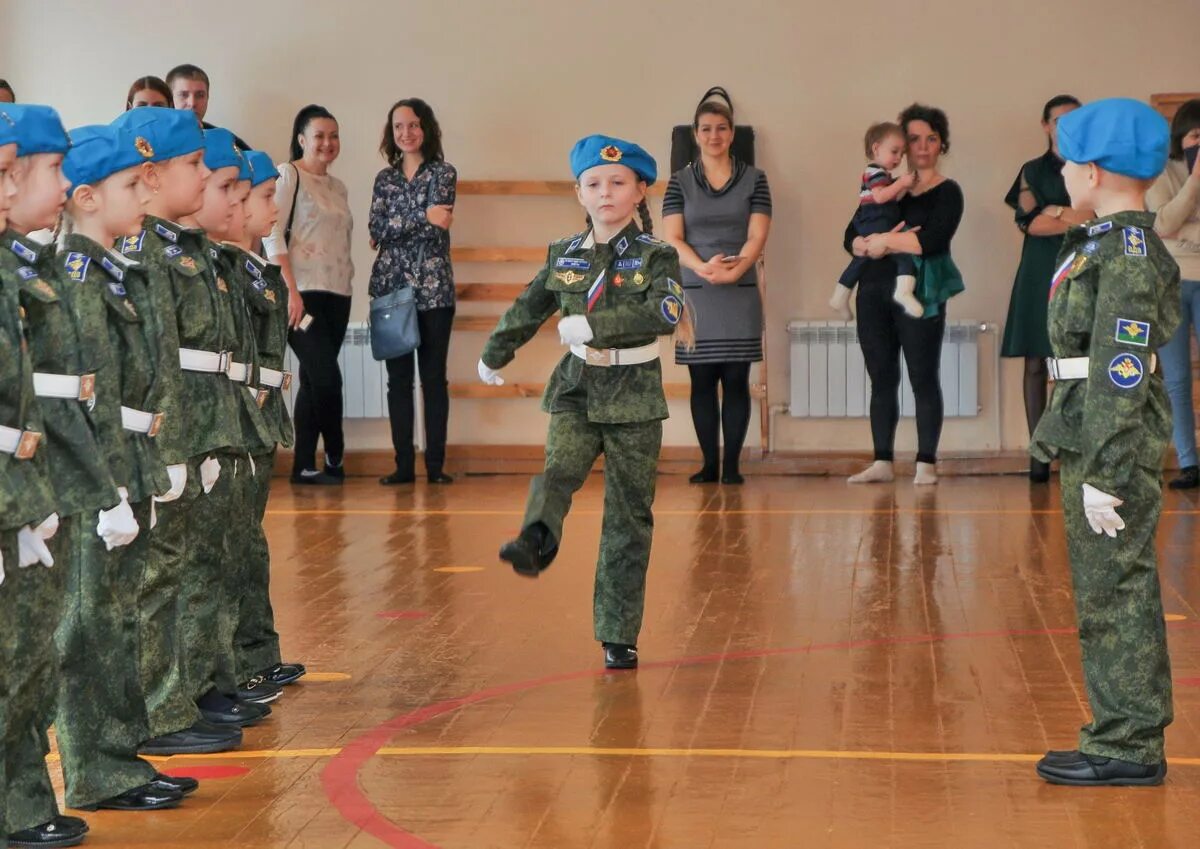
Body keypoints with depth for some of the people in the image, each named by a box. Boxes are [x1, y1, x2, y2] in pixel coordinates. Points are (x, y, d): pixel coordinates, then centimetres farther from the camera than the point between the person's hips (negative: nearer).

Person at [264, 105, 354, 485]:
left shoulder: (337, 186, 17)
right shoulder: (287, 176, -3)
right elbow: (272, 235, -11)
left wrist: (347, 282, 10)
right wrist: (291, 292, -17)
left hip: (337, 295, 7)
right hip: (302, 293, -7)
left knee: (314, 381, 6)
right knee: (326, 377, -11)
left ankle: (304, 465, 9)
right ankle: (335, 456, 5)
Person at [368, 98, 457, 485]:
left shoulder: (443, 173, 1)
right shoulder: (384, 178, 11)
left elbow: (438, 223, -12)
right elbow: (376, 229, -3)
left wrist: (394, 228, -8)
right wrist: (422, 217, -13)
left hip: (433, 287, -3)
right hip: (391, 286, 3)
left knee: (433, 376, 0)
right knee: (398, 376, 3)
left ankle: (436, 464, 3)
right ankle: (403, 464, 6)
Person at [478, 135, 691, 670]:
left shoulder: (655, 256, -6)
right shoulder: (564, 256, 6)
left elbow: (666, 314, -24)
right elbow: (529, 309, 22)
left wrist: (591, 326, -30)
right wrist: (494, 356, 35)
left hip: (634, 396, -2)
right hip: (577, 390, 3)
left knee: (629, 516, 2)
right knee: (559, 469, -27)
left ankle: (619, 636, 8)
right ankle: (535, 544, -54)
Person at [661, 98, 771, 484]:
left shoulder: (753, 179, 6)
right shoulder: (680, 182, 7)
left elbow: (757, 237, -2)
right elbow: (672, 239, -2)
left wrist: (734, 270, -20)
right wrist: (704, 268, -20)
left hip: (740, 294, 0)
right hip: (693, 293, 1)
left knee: (736, 380, -1)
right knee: (702, 381, 3)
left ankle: (732, 464, 3)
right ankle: (709, 463, 9)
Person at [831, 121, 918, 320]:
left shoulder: (879, 173, 26)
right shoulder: (876, 172, -7)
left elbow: (892, 199, 19)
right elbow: (880, 196, -22)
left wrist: (904, 186, 7)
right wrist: (901, 183, -17)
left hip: (866, 228, 11)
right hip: (877, 224, -11)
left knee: (860, 261, 22)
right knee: (906, 251, -23)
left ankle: (840, 297, 31)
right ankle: (904, 291, -43)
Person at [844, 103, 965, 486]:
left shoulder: (947, 192, 1)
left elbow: (931, 241, -15)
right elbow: (851, 236, 8)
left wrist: (883, 240, -9)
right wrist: (868, 246, -14)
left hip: (919, 296, -4)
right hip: (875, 293, 5)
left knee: (923, 379, -1)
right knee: (882, 378, 7)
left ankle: (926, 464, 4)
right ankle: (882, 462, 12)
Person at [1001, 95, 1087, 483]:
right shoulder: (1033, 171, 11)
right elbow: (1029, 222, -1)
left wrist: (1056, 211, -6)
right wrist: (1079, 218, -6)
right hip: (1041, 274, 1)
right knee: (1036, 364, -3)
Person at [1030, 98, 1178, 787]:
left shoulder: (1127, 257, -16)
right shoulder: (1107, 245, 14)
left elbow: (1121, 374, -21)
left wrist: (1104, 474, -22)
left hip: (1116, 449, -10)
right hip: (1090, 445, 10)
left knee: (1116, 593, -4)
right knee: (1106, 593, 15)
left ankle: (1130, 746, 3)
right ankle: (1124, 734, 24)